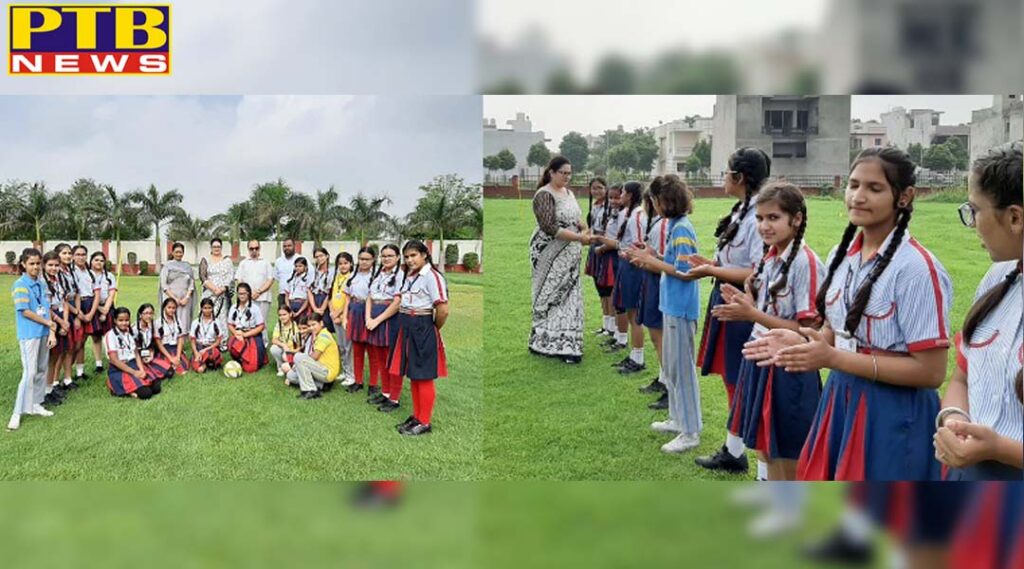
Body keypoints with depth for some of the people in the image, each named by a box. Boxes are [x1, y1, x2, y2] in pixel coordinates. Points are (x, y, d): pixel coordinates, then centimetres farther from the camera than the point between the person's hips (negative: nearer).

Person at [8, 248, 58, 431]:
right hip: (29, 334, -6)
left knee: (42, 370, 12)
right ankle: (18, 412, -3)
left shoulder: (41, 284, 9)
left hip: (44, 333, 6)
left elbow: (47, 310, 7)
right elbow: (25, 311, -14)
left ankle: (35, 404, 23)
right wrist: (49, 323, -6)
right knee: (29, 372, -8)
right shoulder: (20, 284, -9)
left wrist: (52, 332, -2)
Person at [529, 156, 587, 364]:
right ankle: (548, 342, 9)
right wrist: (579, 237, -25)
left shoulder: (568, 192, 12)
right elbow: (549, 227, -23)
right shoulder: (544, 195, -14)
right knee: (552, 297, -1)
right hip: (551, 256, -8)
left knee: (568, 297, 7)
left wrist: (583, 229, 0)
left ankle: (563, 343, 15)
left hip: (569, 256, 8)